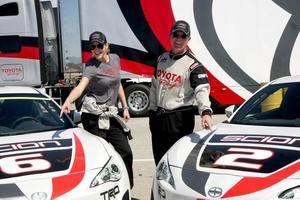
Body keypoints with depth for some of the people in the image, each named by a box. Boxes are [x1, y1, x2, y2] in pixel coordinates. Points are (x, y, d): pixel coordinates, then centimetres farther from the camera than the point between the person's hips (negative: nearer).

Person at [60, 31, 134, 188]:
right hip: (94, 117, -6)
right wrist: (68, 101, -48)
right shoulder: (91, 66, -13)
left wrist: (125, 107, 17)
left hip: (111, 115, 6)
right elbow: (81, 86, -29)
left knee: (125, 152, 9)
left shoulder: (115, 58, 6)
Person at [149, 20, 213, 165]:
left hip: (180, 119, -6)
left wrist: (206, 112, -42)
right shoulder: (162, 59, 9)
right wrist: (152, 109, 17)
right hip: (158, 117, 6)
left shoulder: (193, 65, -11)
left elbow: (202, 90, -25)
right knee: (159, 160, 15)